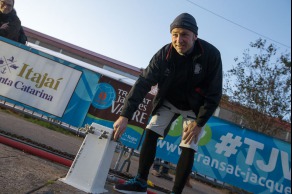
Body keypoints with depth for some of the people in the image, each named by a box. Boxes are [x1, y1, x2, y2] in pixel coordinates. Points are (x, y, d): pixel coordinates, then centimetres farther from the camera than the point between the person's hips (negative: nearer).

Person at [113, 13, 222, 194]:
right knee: (151, 133, -9)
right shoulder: (164, 54, -21)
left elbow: (214, 93, -21)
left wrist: (199, 123, -22)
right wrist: (125, 115, -34)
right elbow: (143, 83, -27)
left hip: (195, 107, -2)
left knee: (188, 148, -11)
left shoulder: (211, 54, -26)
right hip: (169, 101, 2)